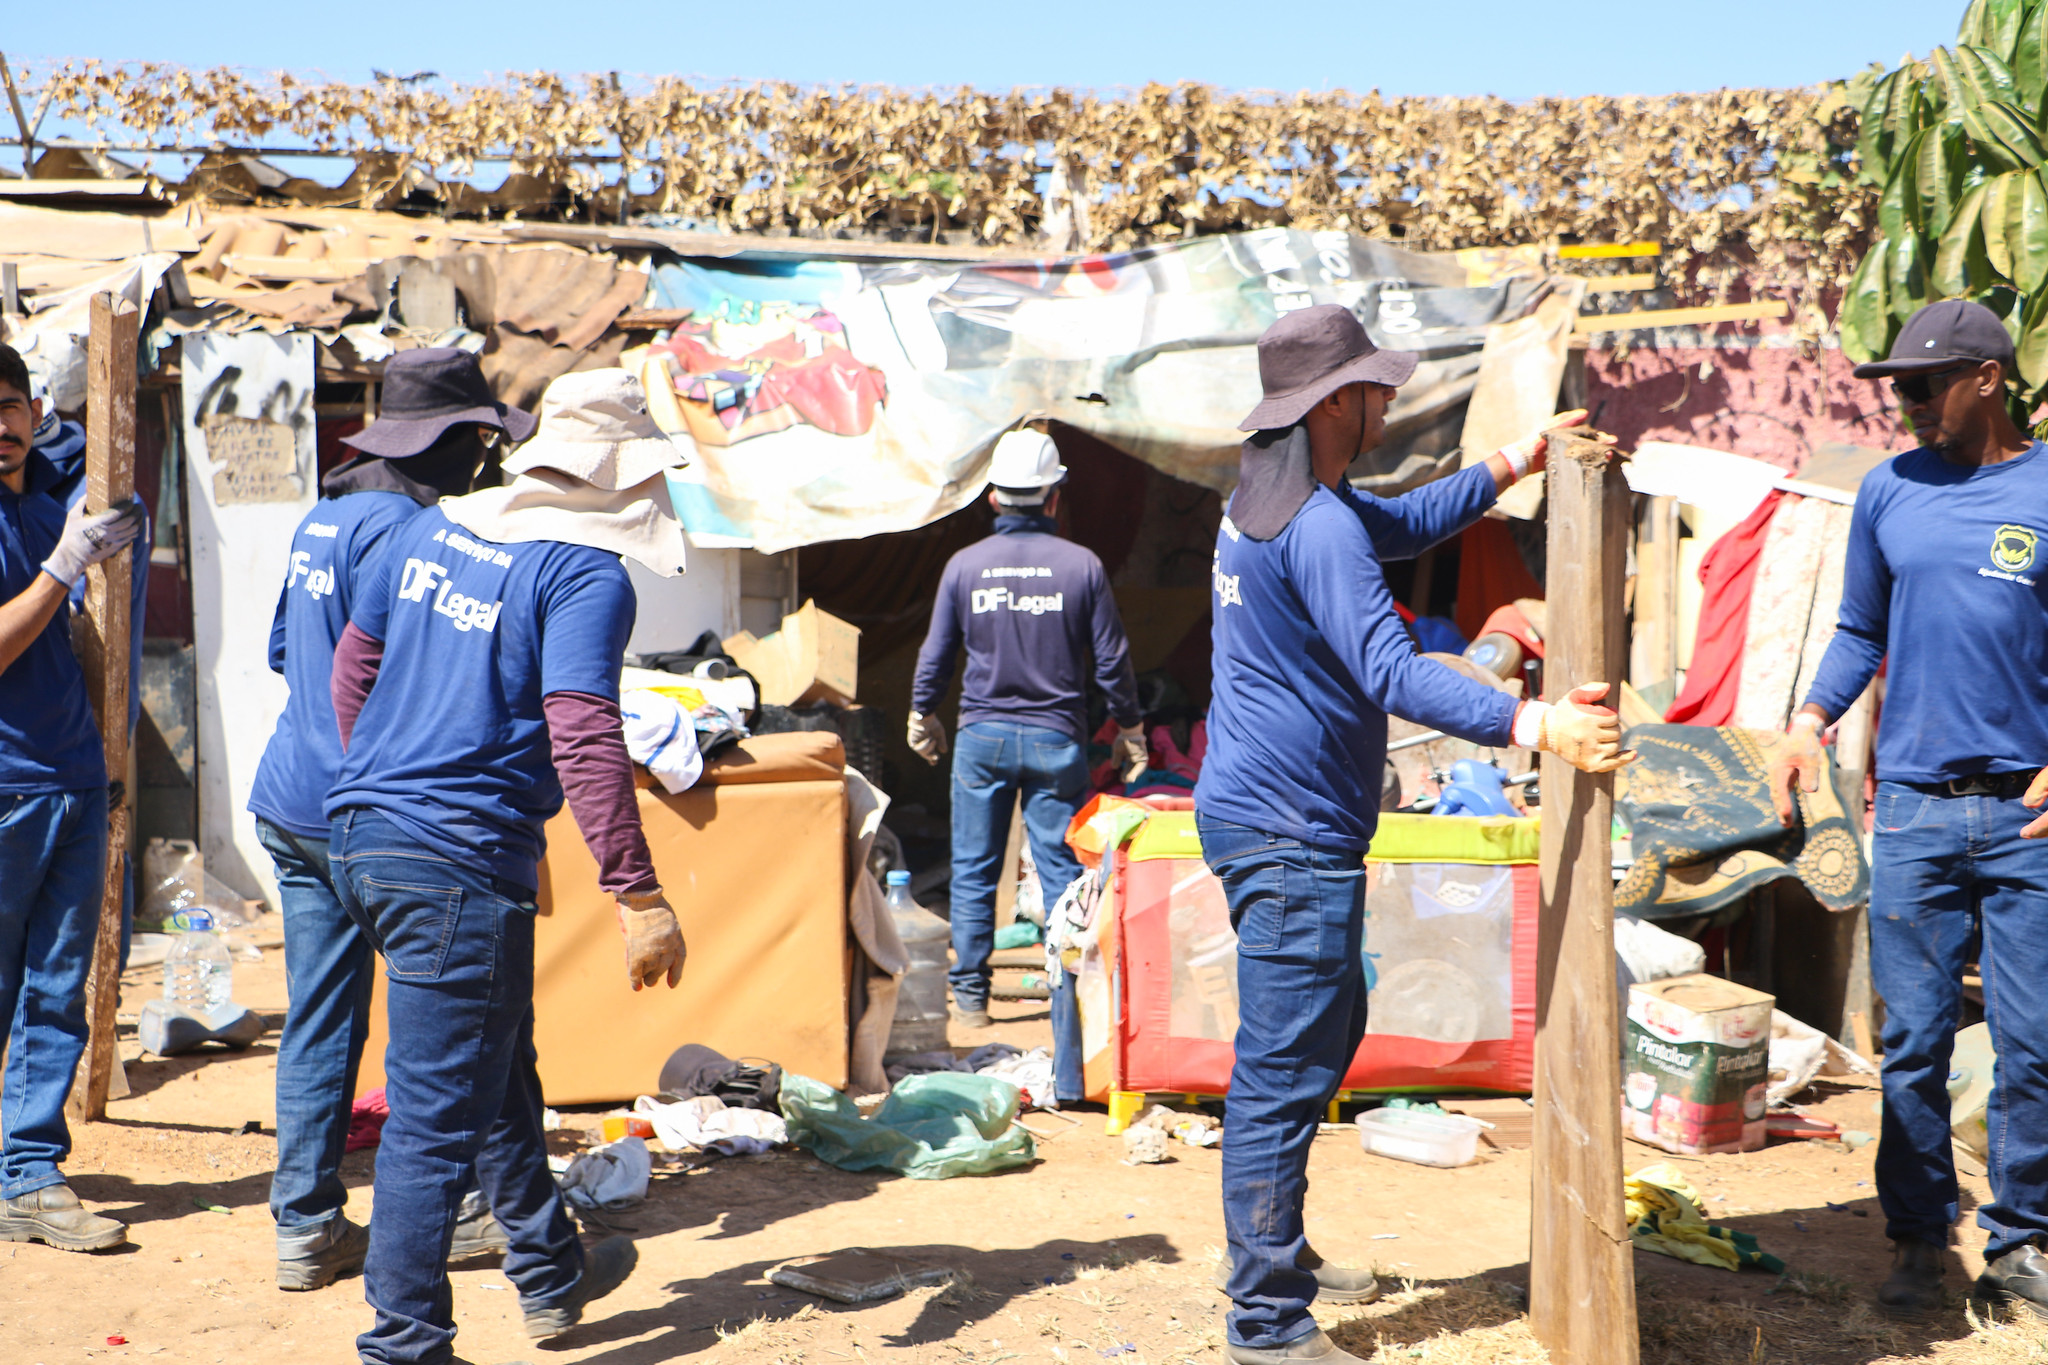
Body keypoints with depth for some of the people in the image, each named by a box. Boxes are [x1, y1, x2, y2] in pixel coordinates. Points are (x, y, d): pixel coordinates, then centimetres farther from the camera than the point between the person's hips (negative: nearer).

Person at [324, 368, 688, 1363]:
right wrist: (637, 894, -19)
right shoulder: (587, 573, -12)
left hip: (361, 835, 9)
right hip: (460, 867, -9)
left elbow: (354, 659, 18)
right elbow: (583, 739, -20)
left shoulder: (430, 528, 11)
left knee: (498, 1068, 24)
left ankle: (550, 1279, 40)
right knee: (437, 1115, 0)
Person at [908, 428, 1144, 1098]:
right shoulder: (1081, 565, -6)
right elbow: (1111, 660, 0)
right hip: (1057, 740, 0)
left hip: (982, 734, 1)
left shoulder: (965, 565, -3)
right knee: (1063, 874, 4)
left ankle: (970, 992, 18)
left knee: (973, 869, 13)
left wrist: (922, 715, 23)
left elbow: (936, 654, 5)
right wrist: (1129, 728, 14)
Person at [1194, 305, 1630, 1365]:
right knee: (1285, 1068, -6)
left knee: (1326, 1031, 22)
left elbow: (1405, 523, 28)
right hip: (1288, 832, -11)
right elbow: (1390, 672, -29)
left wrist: (1514, 464, 22)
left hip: (1270, 820, 11)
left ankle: (1272, 1251, 33)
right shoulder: (1317, 526, -20)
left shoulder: (1269, 501, 14)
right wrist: (1530, 724, -33)